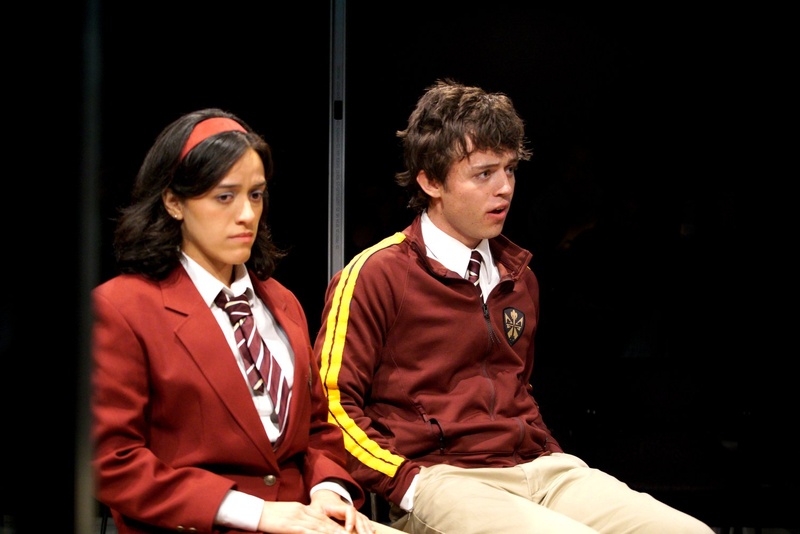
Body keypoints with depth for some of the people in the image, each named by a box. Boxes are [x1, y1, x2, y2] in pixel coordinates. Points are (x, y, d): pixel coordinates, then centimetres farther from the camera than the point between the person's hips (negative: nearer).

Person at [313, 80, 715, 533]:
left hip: (536, 466, 6)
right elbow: (333, 405, -5)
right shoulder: (376, 275, -2)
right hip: (440, 477, -6)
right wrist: (411, 483, -13)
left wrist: (554, 457, 14)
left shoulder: (517, 275, 18)